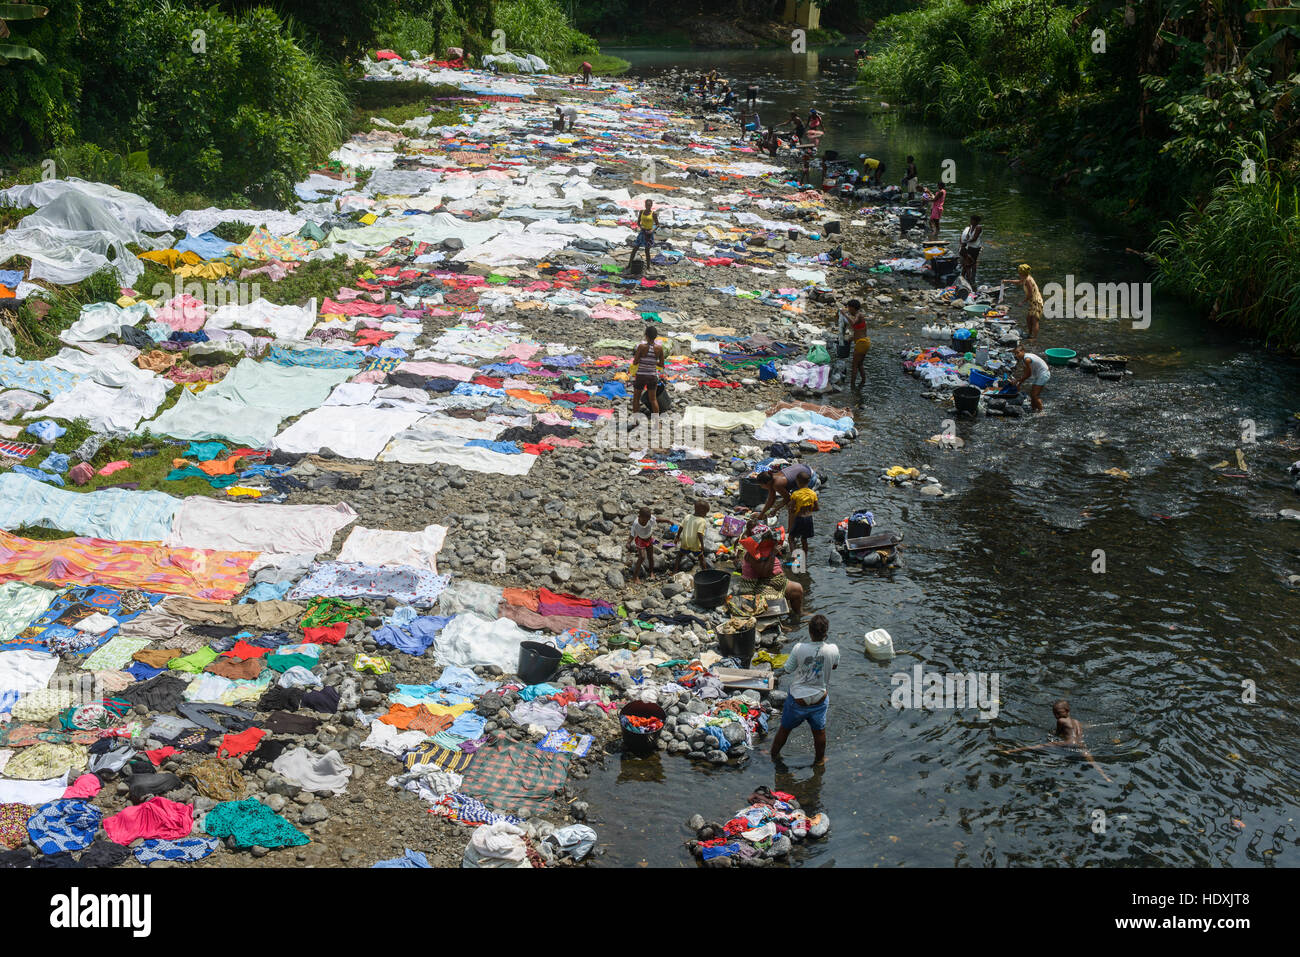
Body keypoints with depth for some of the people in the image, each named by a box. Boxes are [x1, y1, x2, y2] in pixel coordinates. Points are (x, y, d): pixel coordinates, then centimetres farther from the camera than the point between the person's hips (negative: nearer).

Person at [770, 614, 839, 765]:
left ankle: (774, 754, 42)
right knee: (819, 731, 24)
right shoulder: (833, 649, -18)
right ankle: (819, 759, 44)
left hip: (797, 700, -1)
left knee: (785, 728, 21)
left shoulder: (799, 648, -25)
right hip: (820, 699, 1)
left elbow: (787, 669, -11)